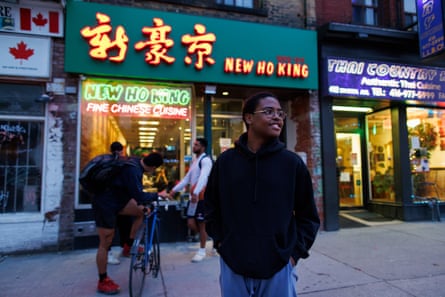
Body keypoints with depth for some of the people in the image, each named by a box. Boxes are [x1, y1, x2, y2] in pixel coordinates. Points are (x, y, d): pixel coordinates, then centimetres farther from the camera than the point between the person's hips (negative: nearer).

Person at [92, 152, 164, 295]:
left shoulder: (136, 163, 1)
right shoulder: (133, 170, -29)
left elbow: (132, 191, 14)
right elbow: (139, 195, -28)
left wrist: (139, 205, 14)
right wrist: (157, 195, -14)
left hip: (116, 198, 9)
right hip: (105, 203, -9)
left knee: (141, 211, 4)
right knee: (105, 243, 0)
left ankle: (129, 245, 16)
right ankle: (102, 282, 15)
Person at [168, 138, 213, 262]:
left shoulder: (205, 160, -12)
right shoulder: (195, 161, 19)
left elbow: (203, 177, -27)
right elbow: (187, 179, 20)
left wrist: (196, 193, -39)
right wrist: (175, 189, 13)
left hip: (202, 197, -8)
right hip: (193, 196, 8)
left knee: (201, 224, 2)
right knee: (191, 223, 7)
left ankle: (202, 251, 16)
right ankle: (206, 237, 29)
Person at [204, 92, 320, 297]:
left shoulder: (292, 162, -3)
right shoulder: (225, 161, -1)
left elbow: (308, 216, 3)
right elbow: (211, 207, 10)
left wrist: (296, 252, -3)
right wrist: (220, 241, 3)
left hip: (278, 268, 0)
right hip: (232, 266, 1)